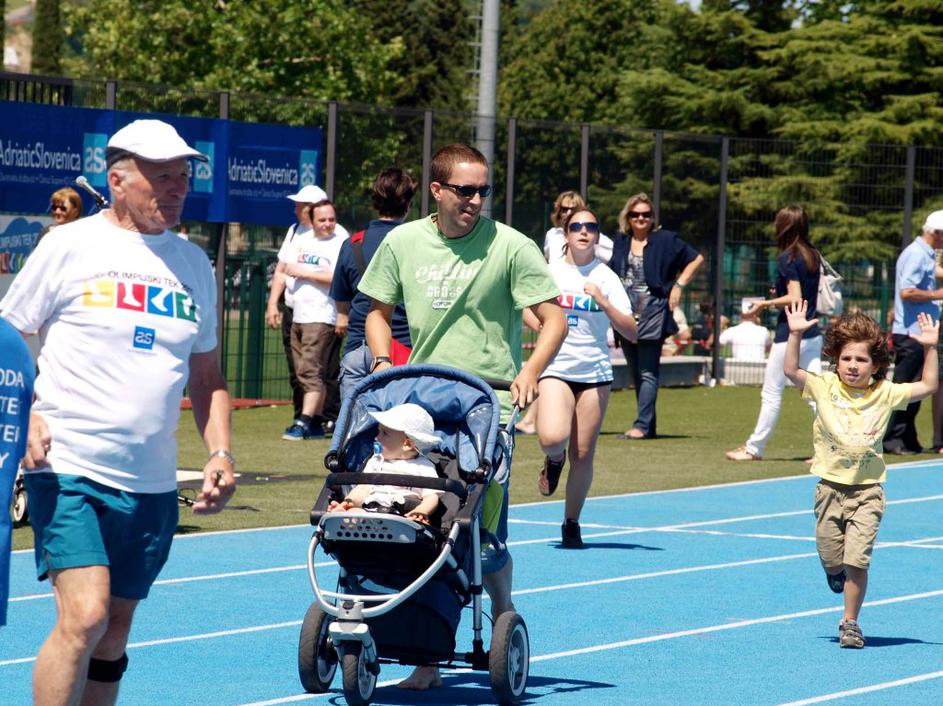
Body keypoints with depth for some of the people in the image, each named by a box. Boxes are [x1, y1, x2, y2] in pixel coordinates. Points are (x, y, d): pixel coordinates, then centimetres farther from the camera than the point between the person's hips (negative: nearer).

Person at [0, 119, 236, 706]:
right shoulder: (68, 247, -1)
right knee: (84, 616, -20)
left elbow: (206, 374, 22)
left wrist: (220, 452, 8)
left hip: (153, 486, 5)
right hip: (68, 469, -5)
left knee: (113, 637, 9)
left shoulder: (194, 264, 14)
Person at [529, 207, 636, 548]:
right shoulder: (549, 272, 3)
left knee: (583, 453, 0)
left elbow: (631, 332, -4)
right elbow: (525, 309, 19)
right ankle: (555, 460, 13)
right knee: (552, 437, -24)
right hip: (555, 368, -1)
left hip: (595, 372, 1)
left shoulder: (606, 278, 1)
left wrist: (604, 303, -18)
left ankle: (571, 523, 18)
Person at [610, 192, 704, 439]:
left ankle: (642, 425, -12)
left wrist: (679, 285, -1)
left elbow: (697, 259, 6)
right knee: (635, 373, 9)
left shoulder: (665, 240, -2)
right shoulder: (620, 241, 11)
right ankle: (648, 425, 15)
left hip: (652, 311, -5)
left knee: (647, 373, -9)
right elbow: (612, 274, 26)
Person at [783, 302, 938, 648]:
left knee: (857, 560, -9)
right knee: (830, 558, 8)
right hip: (830, 486, 1)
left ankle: (850, 622, 5)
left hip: (868, 489, -1)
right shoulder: (824, 387, -1)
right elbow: (791, 370, -8)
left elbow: (927, 386, 6)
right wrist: (795, 334, -18)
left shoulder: (885, 393, 1)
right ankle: (839, 574, 46)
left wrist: (929, 348, -4)